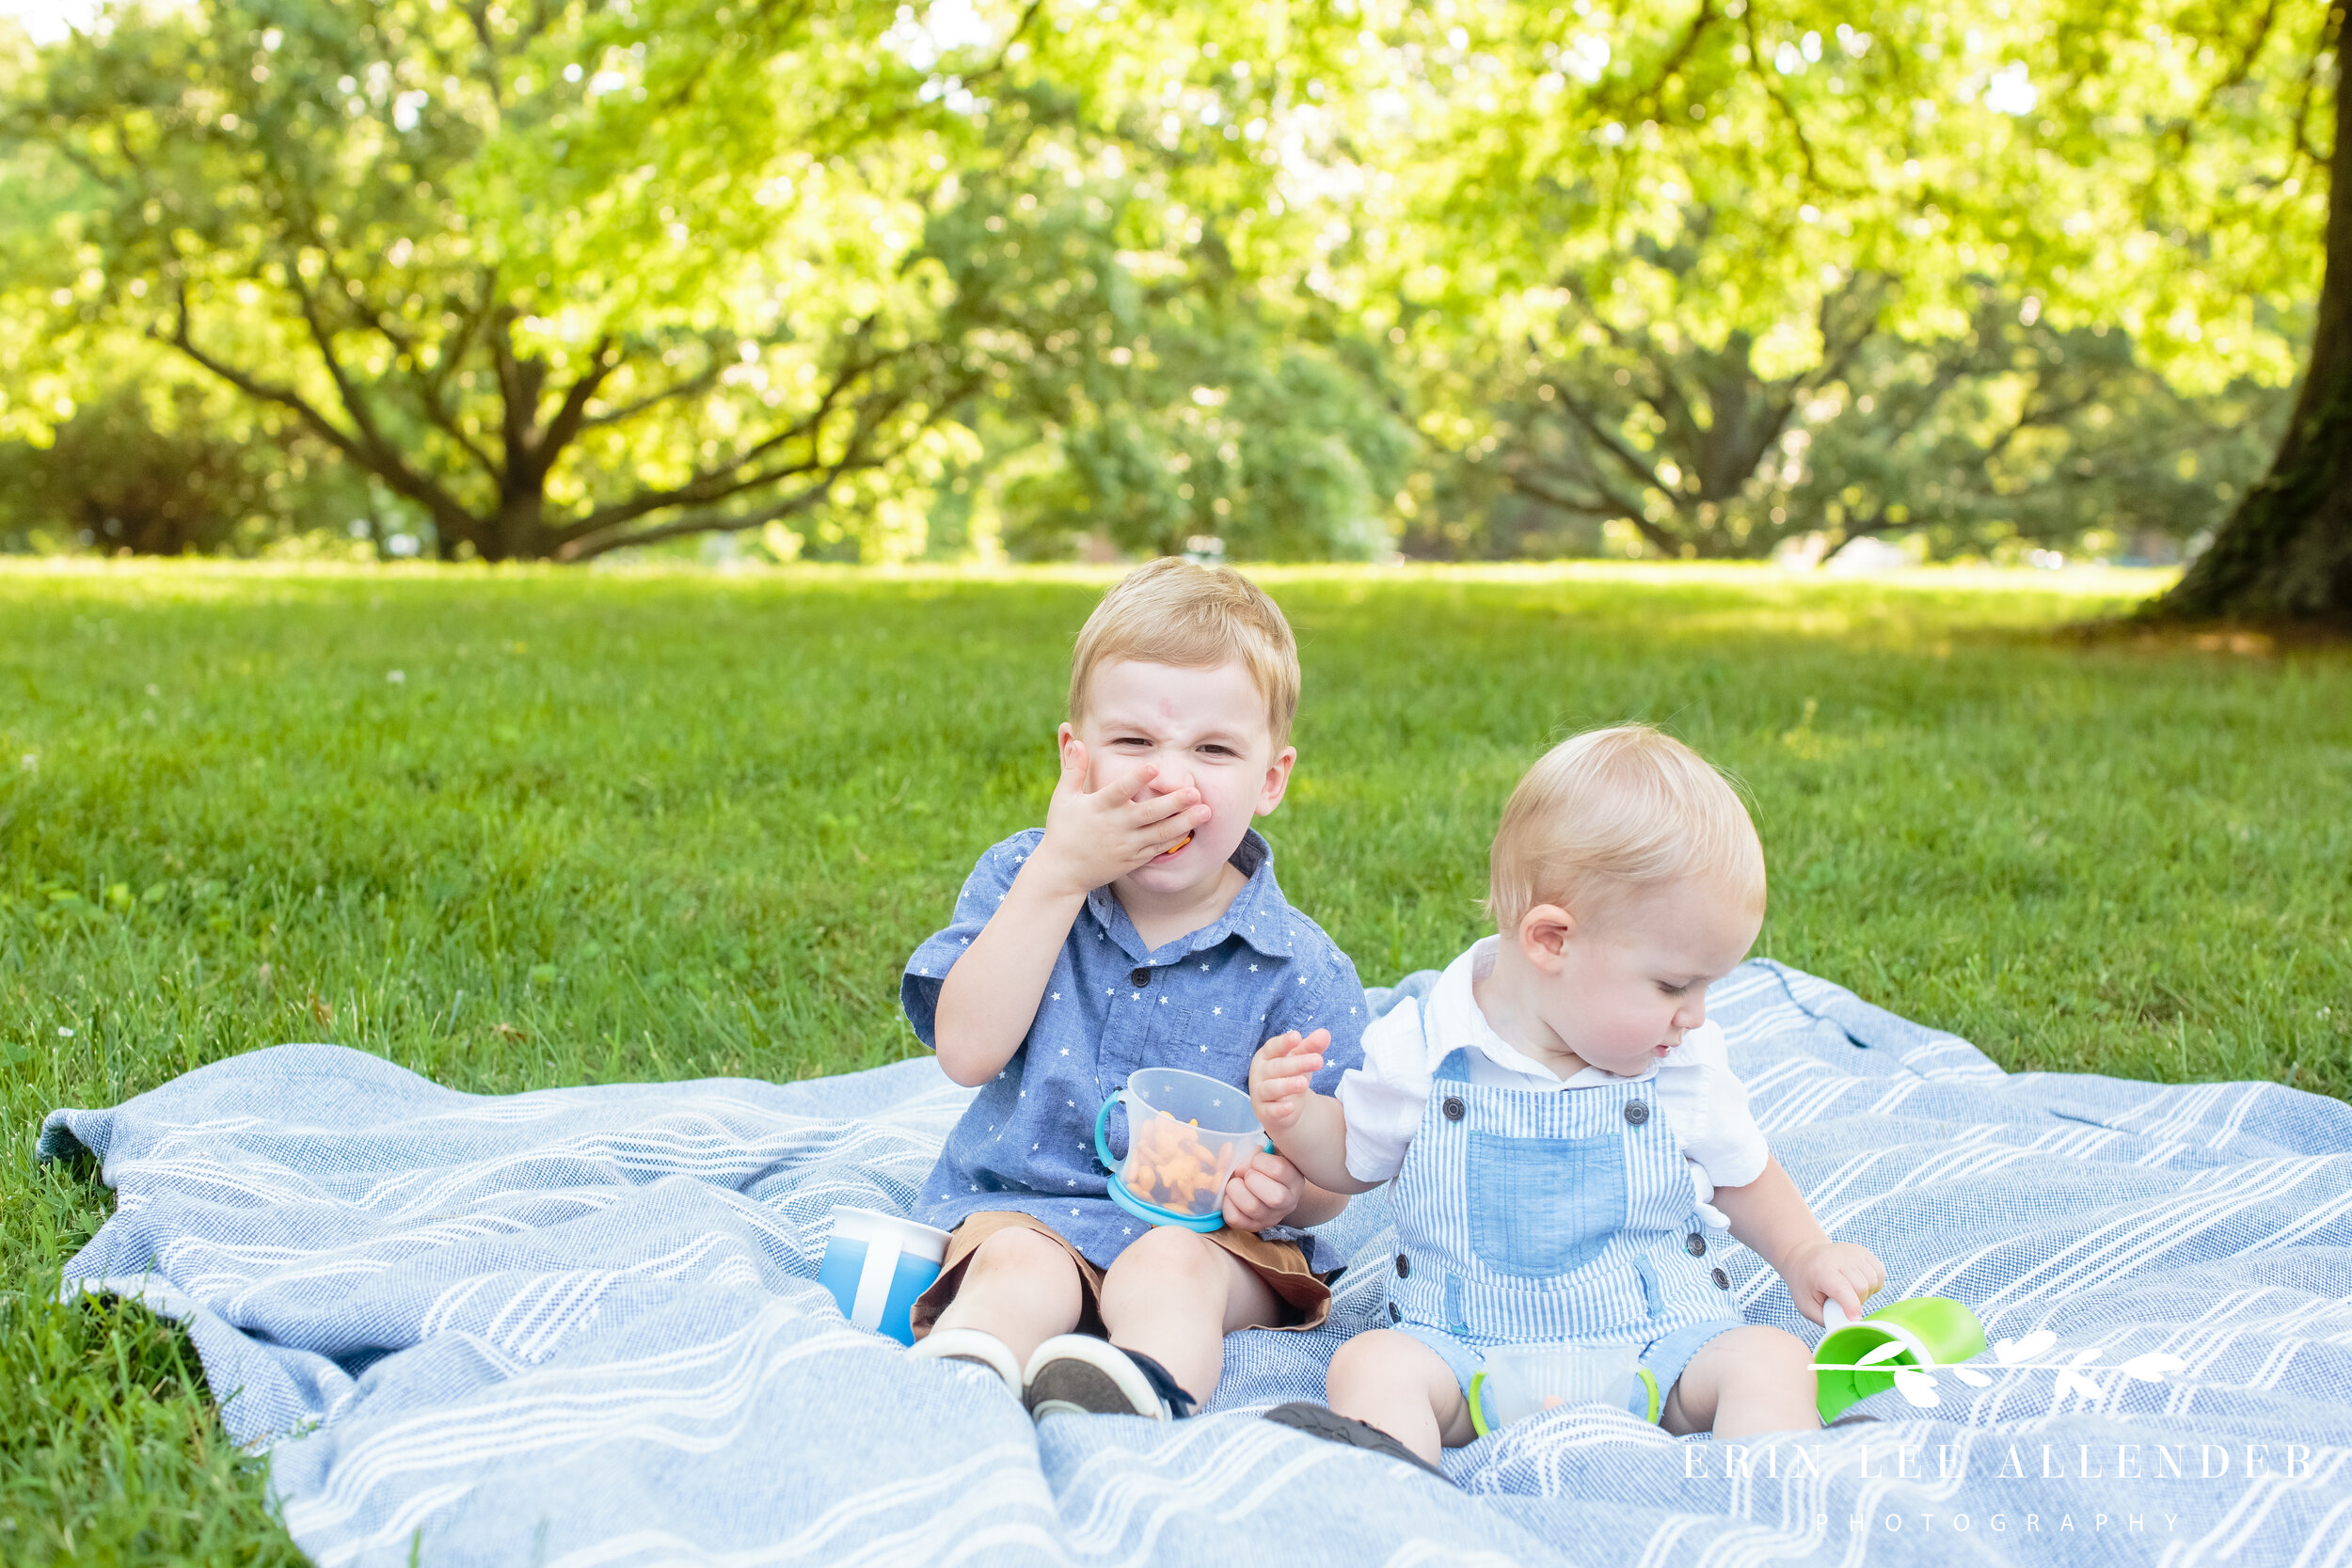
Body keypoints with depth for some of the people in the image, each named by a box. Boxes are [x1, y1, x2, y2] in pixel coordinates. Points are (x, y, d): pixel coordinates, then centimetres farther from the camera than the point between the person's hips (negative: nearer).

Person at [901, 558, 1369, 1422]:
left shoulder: (1299, 969, -4)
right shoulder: (1022, 881, 1)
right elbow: (968, 1050, -13)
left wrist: (1286, 1190, -25)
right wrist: (1058, 875, -16)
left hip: (1205, 1230, -1)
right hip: (1024, 1207, 1)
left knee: (1167, 1271, -33)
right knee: (1018, 1271, -31)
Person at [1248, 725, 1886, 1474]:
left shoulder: (1689, 1064, 2)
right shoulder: (1422, 1049, -6)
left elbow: (1741, 1174, 21)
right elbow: (1352, 1156, 10)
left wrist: (1804, 1254, 11)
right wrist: (1292, 1117, -9)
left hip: (1661, 1343, 2)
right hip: (1467, 1348, -1)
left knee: (1772, 1358, -24)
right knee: (1369, 1363, -29)